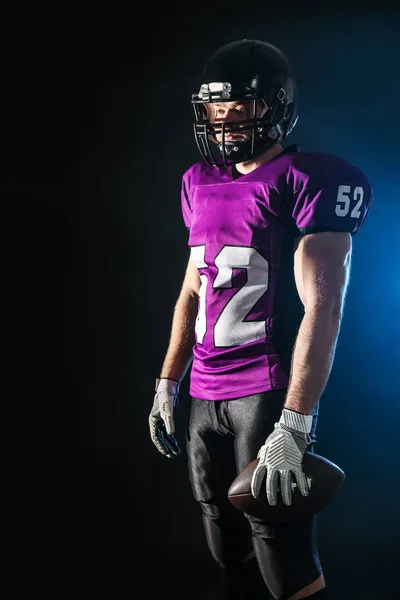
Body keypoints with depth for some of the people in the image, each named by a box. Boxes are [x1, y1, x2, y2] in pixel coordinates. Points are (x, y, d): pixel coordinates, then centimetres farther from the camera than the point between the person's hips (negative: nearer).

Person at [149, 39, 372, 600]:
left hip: (270, 392, -7)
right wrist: (168, 383, 18)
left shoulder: (312, 180, -11)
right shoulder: (201, 182, 12)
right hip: (206, 397, 7)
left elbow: (322, 307, -18)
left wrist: (293, 424, -25)